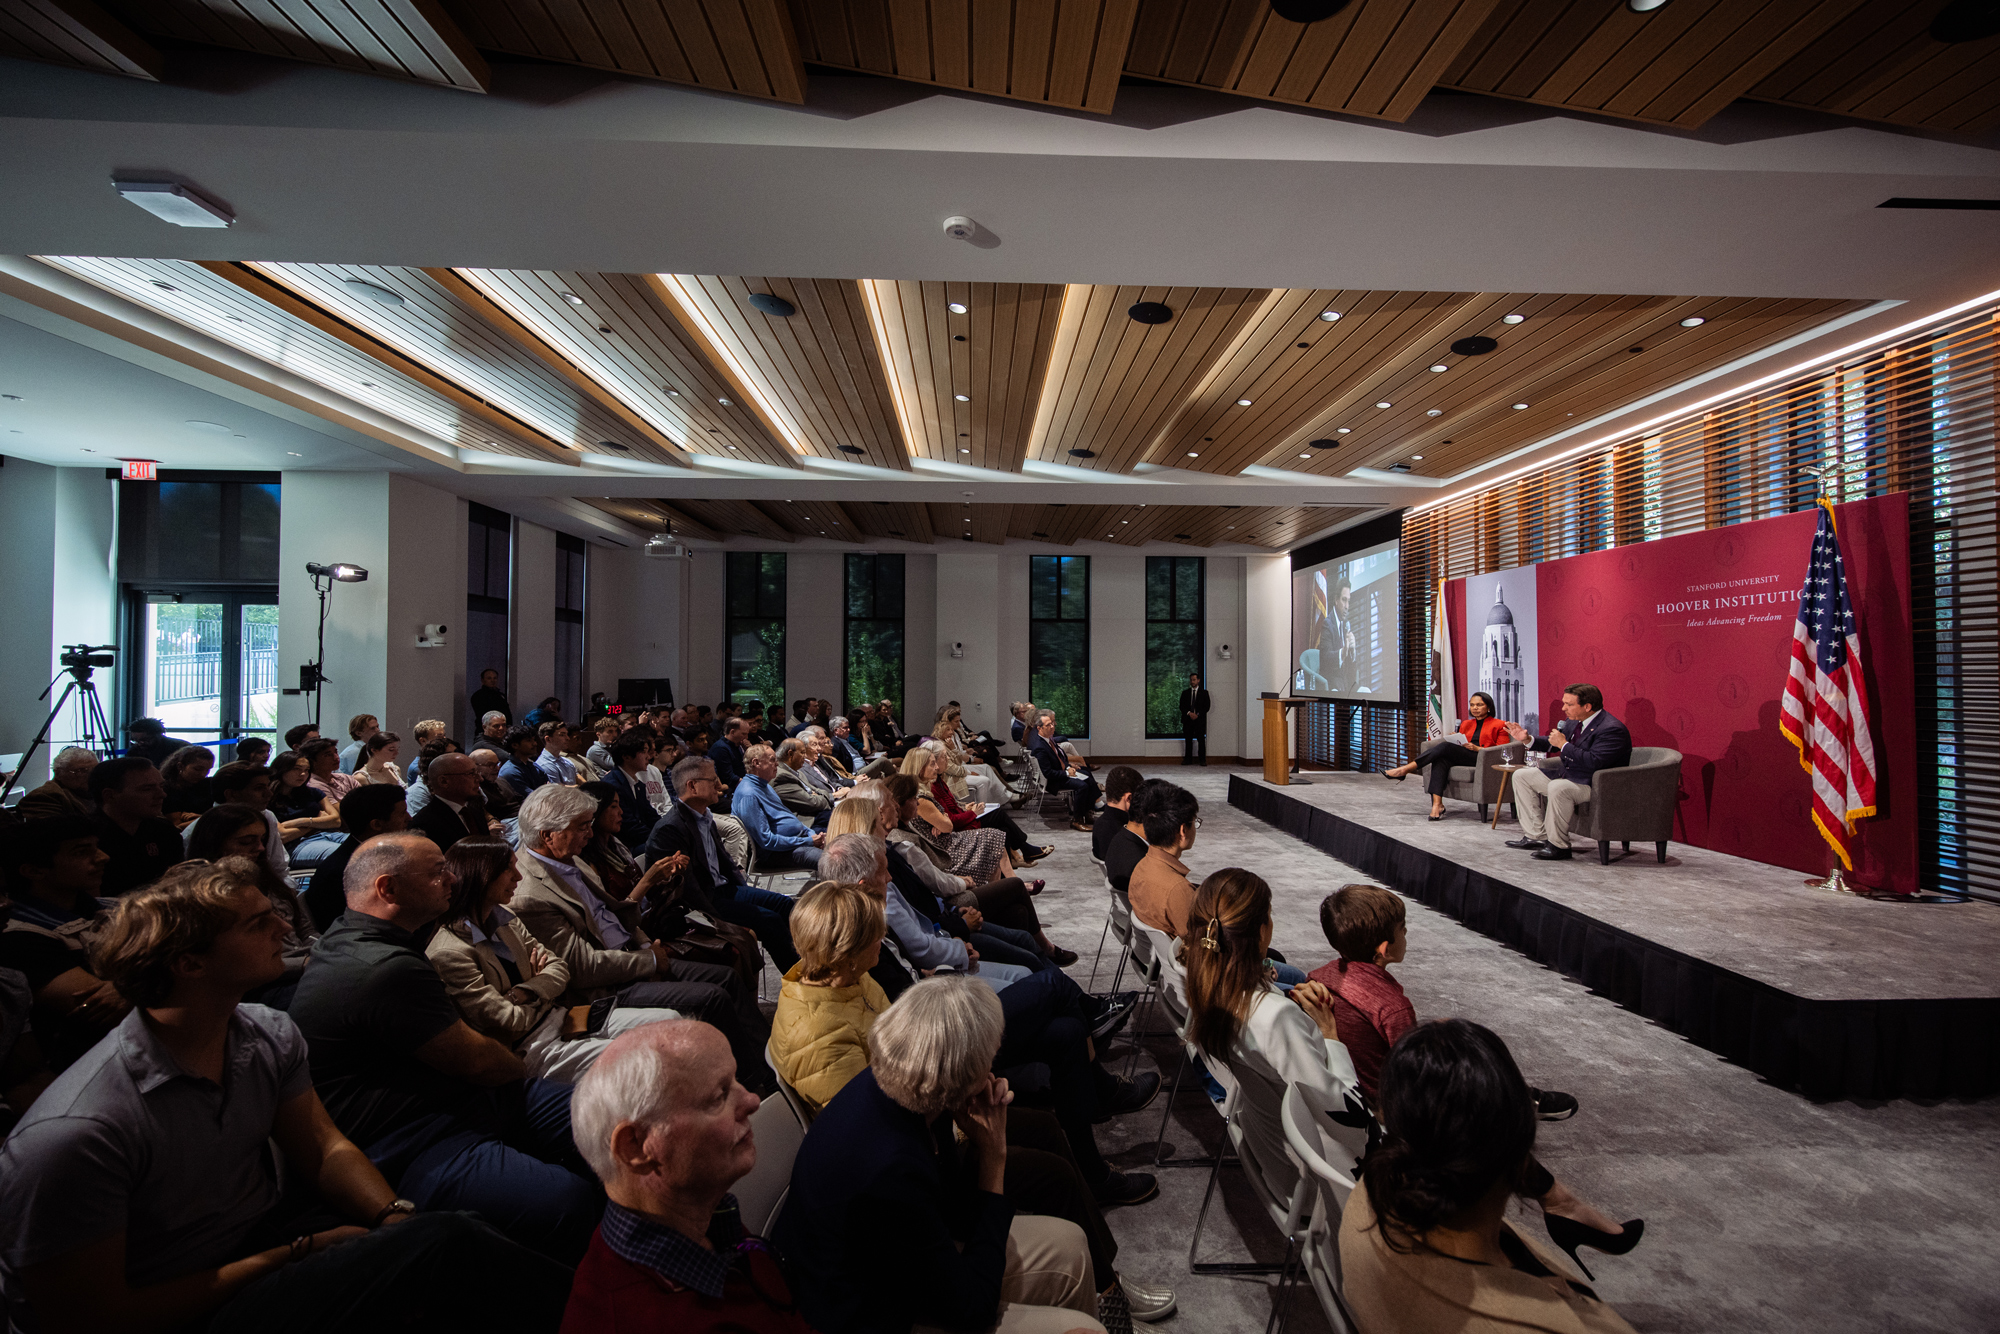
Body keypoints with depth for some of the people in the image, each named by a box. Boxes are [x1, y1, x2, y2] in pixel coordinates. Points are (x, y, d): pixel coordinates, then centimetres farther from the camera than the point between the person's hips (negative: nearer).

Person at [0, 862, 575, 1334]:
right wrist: (297, 1255, -18)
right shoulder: (75, 1133, -25)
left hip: (266, 1239, 7)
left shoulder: (269, 1036, -4)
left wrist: (397, 1217, -15)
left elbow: (322, 1150, 4)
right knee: (445, 1244, -26)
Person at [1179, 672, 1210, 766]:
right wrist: (1189, 713, -10)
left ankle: (1202, 760, -3)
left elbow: (1207, 706, 2)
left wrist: (1198, 714, -10)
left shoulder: (1204, 693, 9)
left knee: (1201, 740, -5)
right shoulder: (1185, 693, 13)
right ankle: (1188, 759, 6)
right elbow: (1182, 706, 7)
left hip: (1200, 720, -2)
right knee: (1188, 740, 2)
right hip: (1187, 720, 2)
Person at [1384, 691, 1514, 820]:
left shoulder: (1499, 725, 13)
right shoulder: (1466, 724, 29)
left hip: (1481, 758, -5)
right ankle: (1437, 805, -43)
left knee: (1444, 747, -28)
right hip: (1462, 758, 5)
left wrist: (1477, 748, -11)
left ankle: (1405, 770, -32)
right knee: (1440, 760, -32)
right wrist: (1456, 739, 3)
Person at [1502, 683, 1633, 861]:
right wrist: (1527, 739, 5)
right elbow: (1553, 742, 22)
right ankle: (1536, 835, 6)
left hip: (1594, 786, -10)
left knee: (1557, 787, -37)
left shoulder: (1612, 729, -21)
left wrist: (1563, 744, -24)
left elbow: (1594, 761, -33)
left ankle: (1558, 845, -22)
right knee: (1522, 776, 10)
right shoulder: (1575, 722, 7)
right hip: (1568, 780, 10)